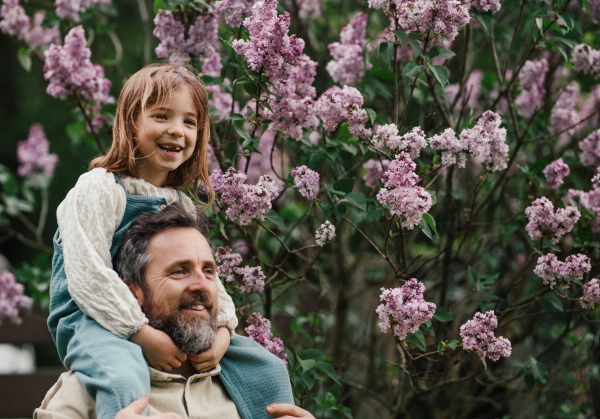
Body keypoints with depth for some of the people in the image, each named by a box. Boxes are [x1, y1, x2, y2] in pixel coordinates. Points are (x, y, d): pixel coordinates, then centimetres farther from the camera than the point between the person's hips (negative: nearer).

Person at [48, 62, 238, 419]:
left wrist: (223, 329, -8)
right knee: (125, 382, -42)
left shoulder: (183, 205, 16)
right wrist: (143, 335, -24)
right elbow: (88, 274, -18)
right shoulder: (98, 189, -8)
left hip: (163, 320, 8)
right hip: (93, 320, -7)